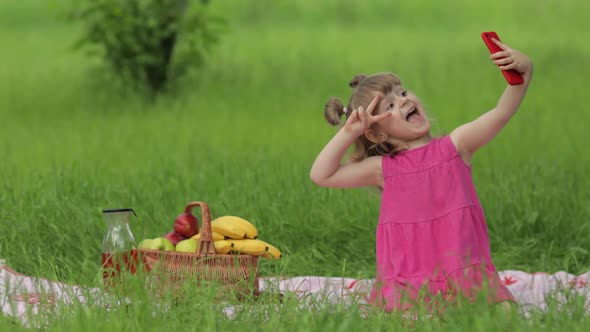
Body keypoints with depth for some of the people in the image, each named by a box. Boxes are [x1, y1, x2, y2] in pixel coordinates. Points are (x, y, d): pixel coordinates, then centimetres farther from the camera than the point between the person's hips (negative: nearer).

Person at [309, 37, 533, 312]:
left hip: (465, 274, 1)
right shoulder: (383, 169, 7)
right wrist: (348, 133, -4)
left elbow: (502, 112, -7)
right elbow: (321, 175, 3)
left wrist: (523, 72, -23)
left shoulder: (455, 146, 6)